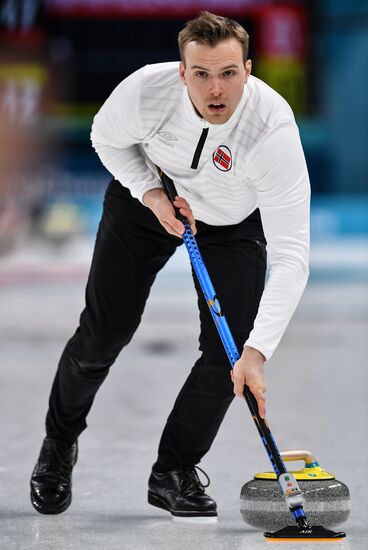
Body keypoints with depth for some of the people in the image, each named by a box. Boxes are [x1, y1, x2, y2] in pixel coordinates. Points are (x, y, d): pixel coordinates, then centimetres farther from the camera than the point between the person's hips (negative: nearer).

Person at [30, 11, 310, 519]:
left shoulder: (273, 129, -40)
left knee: (229, 351, -12)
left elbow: (291, 254, -42)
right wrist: (151, 193, -23)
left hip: (233, 220, 0)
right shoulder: (146, 90, -34)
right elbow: (107, 138, -7)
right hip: (147, 197, 1)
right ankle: (59, 446, 28)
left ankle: (174, 473, 10)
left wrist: (257, 352, -50)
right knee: (103, 334, 0)